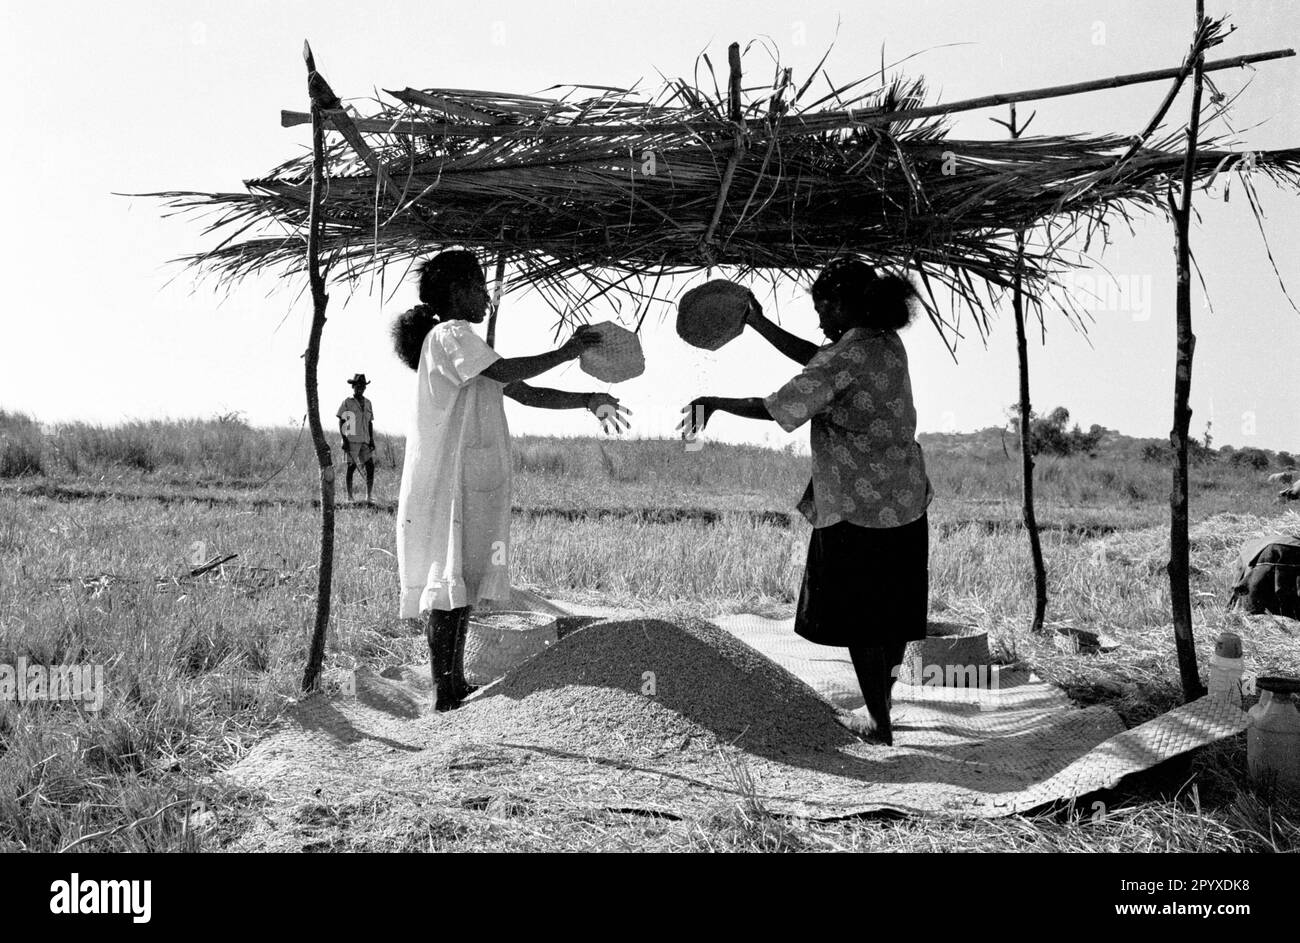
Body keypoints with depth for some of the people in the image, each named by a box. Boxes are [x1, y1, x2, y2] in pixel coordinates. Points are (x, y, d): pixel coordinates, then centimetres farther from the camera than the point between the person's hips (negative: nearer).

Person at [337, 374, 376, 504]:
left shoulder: (367, 403, 14)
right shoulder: (347, 402, -1)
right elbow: (341, 423, -2)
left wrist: (371, 440, 8)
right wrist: (344, 440, -10)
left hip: (365, 441, 5)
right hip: (352, 440, -5)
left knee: (370, 467, -3)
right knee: (351, 468, -2)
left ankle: (368, 498, -1)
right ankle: (349, 497, 4)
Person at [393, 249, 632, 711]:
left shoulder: (463, 341, 23)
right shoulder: (449, 334, -7)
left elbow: (526, 394, 18)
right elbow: (508, 372, -21)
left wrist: (589, 400, 12)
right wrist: (565, 352, -10)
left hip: (474, 481, 10)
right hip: (449, 481, -10)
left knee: (464, 582, 11)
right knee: (449, 580, -8)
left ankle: (455, 685, 18)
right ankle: (444, 692, -4)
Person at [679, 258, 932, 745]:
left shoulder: (849, 355, -19)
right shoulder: (888, 344, 7)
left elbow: (775, 408, -19)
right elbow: (815, 359, 19)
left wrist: (713, 402, -6)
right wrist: (758, 325, 19)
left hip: (859, 510, -8)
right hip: (906, 503, 9)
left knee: (858, 619, 6)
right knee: (891, 613, 19)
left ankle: (879, 725, 17)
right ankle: (882, 700, 35)